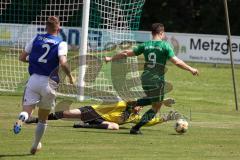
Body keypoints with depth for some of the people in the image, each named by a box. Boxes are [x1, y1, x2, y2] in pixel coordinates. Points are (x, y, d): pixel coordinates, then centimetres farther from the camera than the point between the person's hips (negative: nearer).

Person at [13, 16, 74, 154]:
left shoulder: (36, 39, 9)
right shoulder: (61, 43, -2)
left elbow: (22, 57, 13)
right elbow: (63, 63, -17)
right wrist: (70, 76, 0)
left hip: (33, 79, 1)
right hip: (49, 82, -1)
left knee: (27, 110, -6)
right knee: (43, 118, 16)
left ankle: (21, 119, -42)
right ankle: (36, 145, 25)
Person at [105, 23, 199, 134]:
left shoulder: (145, 45, 5)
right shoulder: (165, 45, -7)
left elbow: (126, 53, 9)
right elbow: (176, 62, -15)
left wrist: (111, 58, 22)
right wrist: (190, 69, -5)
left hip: (145, 79, 6)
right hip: (157, 81, -6)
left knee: (151, 99, 32)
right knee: (156, 107, 8)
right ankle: (136, 128, -2)